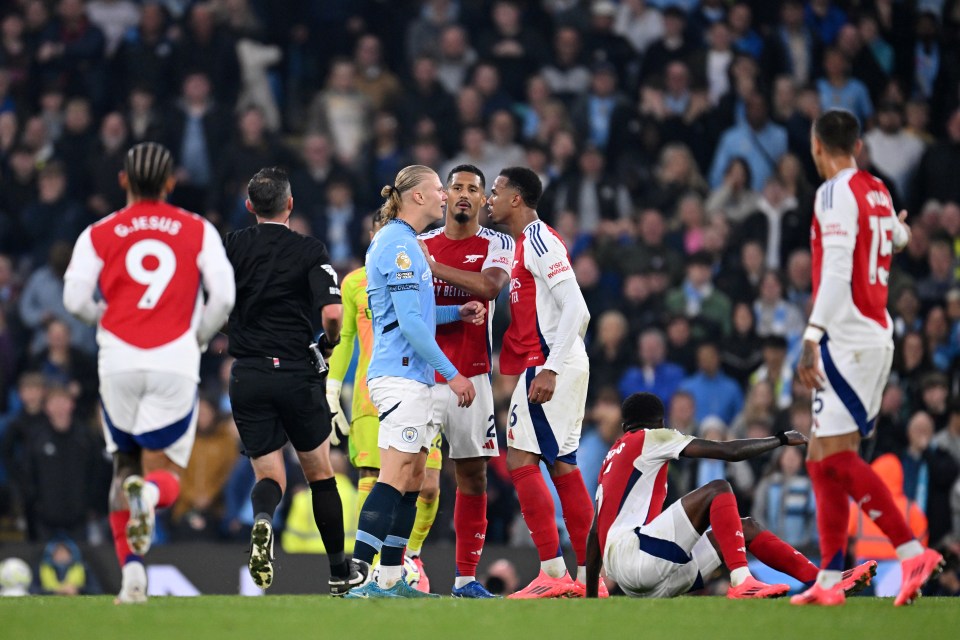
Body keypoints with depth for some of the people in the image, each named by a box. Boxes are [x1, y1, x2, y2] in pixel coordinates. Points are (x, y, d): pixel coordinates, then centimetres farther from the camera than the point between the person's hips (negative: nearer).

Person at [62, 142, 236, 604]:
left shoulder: (99, 234, 7)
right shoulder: (198, 231, 7)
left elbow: (75, 298, -3)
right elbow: (223, 296, -2)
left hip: (119, 359, 1)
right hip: (175, 361, -1)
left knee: (124, 465, 17)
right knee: (166, 478, 3)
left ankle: (131, 569, 4)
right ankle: (148, 494, -35)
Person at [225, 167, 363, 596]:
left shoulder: (232, 246, 2)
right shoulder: (310, 251, -4)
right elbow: (331, 312, -16)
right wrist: (329, 344, 6)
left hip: (247, 378, 1)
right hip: (297, 373, -1)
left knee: (270, 475, 7)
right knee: (319, 472, 15)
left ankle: (262, 520, -29)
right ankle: (340, 572, 21)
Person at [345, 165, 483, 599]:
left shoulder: (406, 244, 20)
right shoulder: (398, 245, -12)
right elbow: (409, 322, -17)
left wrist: (457, 313, 12)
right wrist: (451, 373, -15)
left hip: (414, 378, 11)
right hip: (401, 375, -11)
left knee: (412, 480, 10)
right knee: (395, 477, -15)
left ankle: (391, 580, 13)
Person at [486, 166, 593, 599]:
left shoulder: (538, 240, -12)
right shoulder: (525, 243, 19)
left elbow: (576, 310, -20)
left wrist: (550, 369, -24)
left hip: (550, 364, -10)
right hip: (557, 366, 10)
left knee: (521, 459, -10)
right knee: (562, 465, 10)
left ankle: (553, 573, -12)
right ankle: (589, 575, 10)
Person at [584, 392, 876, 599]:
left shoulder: (612, 459, 28)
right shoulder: (650, 439, 3)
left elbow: (594, 533, 27)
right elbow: (730, 452, -4)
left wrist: (591, 596, 31)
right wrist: (781, 440, 8)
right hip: (630, 551, -9)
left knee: (746, 528, 11)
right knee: (718, 490, -13)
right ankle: (741, 582, -29)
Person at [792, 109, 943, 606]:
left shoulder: (836, 192, -10)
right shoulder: (878, 192, 14)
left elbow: (837, 271, -20)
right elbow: (898, 238, 38)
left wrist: (812, 337, -24)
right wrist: (899, 229, 61)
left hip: (847, 338, -9)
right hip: (878, 337, 9)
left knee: (836, 457, -14)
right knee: (824, 461, 9)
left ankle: (913, 552, -21)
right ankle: (829, 581, 8)